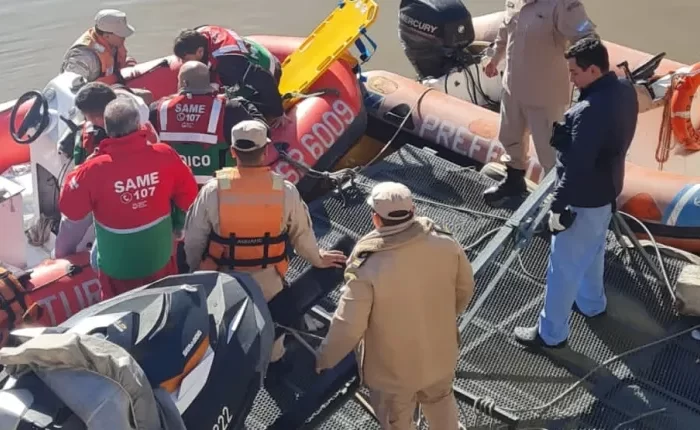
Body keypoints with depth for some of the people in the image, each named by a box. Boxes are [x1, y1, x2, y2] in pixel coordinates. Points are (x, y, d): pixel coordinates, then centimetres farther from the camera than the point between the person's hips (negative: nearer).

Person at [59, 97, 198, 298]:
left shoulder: (95, 169, -25)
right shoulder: (165, 155, -18)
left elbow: (70, 209, -9)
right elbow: (189, 197, -5)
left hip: (117, 267, -2)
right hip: (160, 259, 2)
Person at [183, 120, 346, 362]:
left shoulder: (213, 190, -20)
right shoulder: (285, 191, -19)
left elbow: (194, 238, -8)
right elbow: (302, 233, -4)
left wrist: (196, 268, 12)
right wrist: (317, 259, 16)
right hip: (267, 277, 1)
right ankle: (273, 361, 48)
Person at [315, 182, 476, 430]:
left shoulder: (368, 265, -32)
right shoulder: (445, 243, -18)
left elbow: (348, 326, -23)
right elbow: (465, 289, -1)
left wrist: (324, 359, -5)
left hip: (394, 367, -4)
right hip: (440, 353, 4)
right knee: (440, 400, 33)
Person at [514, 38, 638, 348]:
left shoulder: (591, 111, -33)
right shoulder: (624, 90, -4)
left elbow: (577, 167, -29)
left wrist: (558, 206, -19)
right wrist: (566, 134, -1)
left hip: (585, 200, -9)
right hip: (607, 190, 9)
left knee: (563, 267, 6)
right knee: (592, 251, 30)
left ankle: (551, 333, 21)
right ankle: (592, 303, 52)